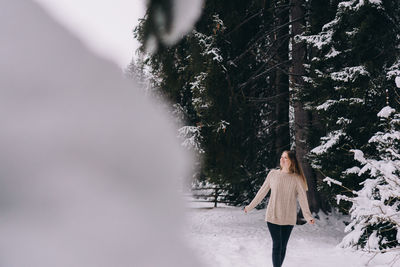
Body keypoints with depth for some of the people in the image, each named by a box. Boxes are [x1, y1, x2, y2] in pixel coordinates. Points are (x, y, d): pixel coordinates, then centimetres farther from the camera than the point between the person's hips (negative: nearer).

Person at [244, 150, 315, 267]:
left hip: (288, 219, 0)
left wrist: (308, 216, -18)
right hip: (273, 217, 0)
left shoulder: (296, 178, -3)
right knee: (277, 245, -6)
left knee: (283, 246, 6)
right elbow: (262, 192, 9)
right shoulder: (273, 174, 1)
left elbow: (302, 197, -7)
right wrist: (250, 206, 13)